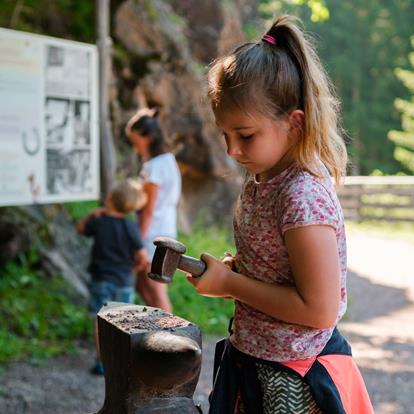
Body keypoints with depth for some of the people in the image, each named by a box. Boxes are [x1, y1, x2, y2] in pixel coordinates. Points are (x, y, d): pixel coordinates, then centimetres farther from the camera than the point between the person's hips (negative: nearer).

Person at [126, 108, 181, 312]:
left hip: (154, 233, -10)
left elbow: (149, 210, -17)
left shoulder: (154, 167, -17)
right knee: (143, 287, 19)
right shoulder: (167, 159, 11)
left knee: (156, 292, 1)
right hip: (165, 229, 10)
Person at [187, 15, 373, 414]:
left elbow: (319, 310, -26)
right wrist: (231, 270, -2)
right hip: (253, 364, 8)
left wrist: (230, 283, -20)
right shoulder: (260, 181, 2)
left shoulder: (303, 197, -25)